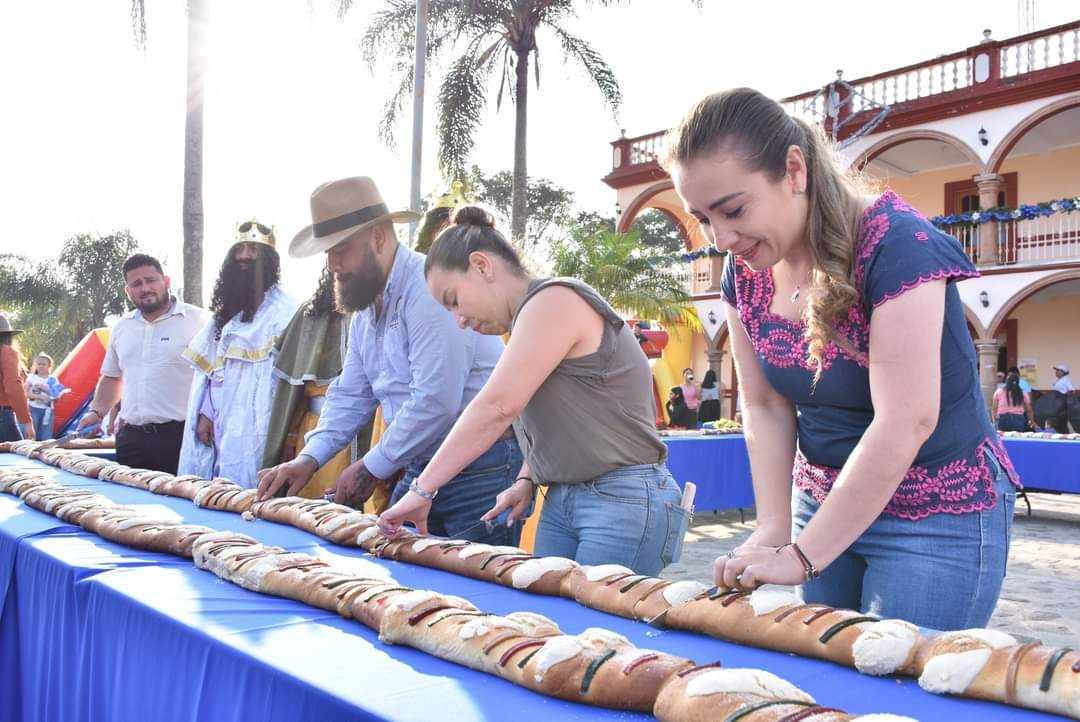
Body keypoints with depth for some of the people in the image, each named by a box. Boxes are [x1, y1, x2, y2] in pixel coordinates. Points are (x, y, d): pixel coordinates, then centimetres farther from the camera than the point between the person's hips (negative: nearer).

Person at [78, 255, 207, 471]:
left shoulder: (197, 320, -2)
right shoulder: (122, 327, 17)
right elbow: (112, 377, 28)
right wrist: (97, 412, 13)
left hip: (180, 435, -5)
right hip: (131, 435, 5)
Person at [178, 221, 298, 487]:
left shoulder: (284, 309, -6)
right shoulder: (226, 310, 19)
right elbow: (208, 368, 19)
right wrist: (204, 414, 8)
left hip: (252, 432, -7)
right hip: (216, 429, 7)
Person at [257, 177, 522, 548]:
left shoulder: (430, 288, -18)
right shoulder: (367, 310, 14)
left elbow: (435, 402, -25)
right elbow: (351, 395, 18)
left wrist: (371, 468, -13)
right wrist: (309, 458, 3)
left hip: (480, 473, -9)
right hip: (419, 471, 9)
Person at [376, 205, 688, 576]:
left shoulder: (553, 302, -13)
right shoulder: (528, 324, 17)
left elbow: (497, 407, -21)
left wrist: (422, 489, -18)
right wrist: (525, 481, 2)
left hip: (624, 501, -9)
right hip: (561, 502, 9)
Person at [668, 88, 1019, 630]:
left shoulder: (894, 244, -22)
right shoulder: (745, 269, -2)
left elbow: (905, 423, -26)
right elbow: (764, 407, 1)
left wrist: (801, 556, -24)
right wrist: (773, 526, -10)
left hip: (937, 518, -5)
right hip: (824, 503, 6)